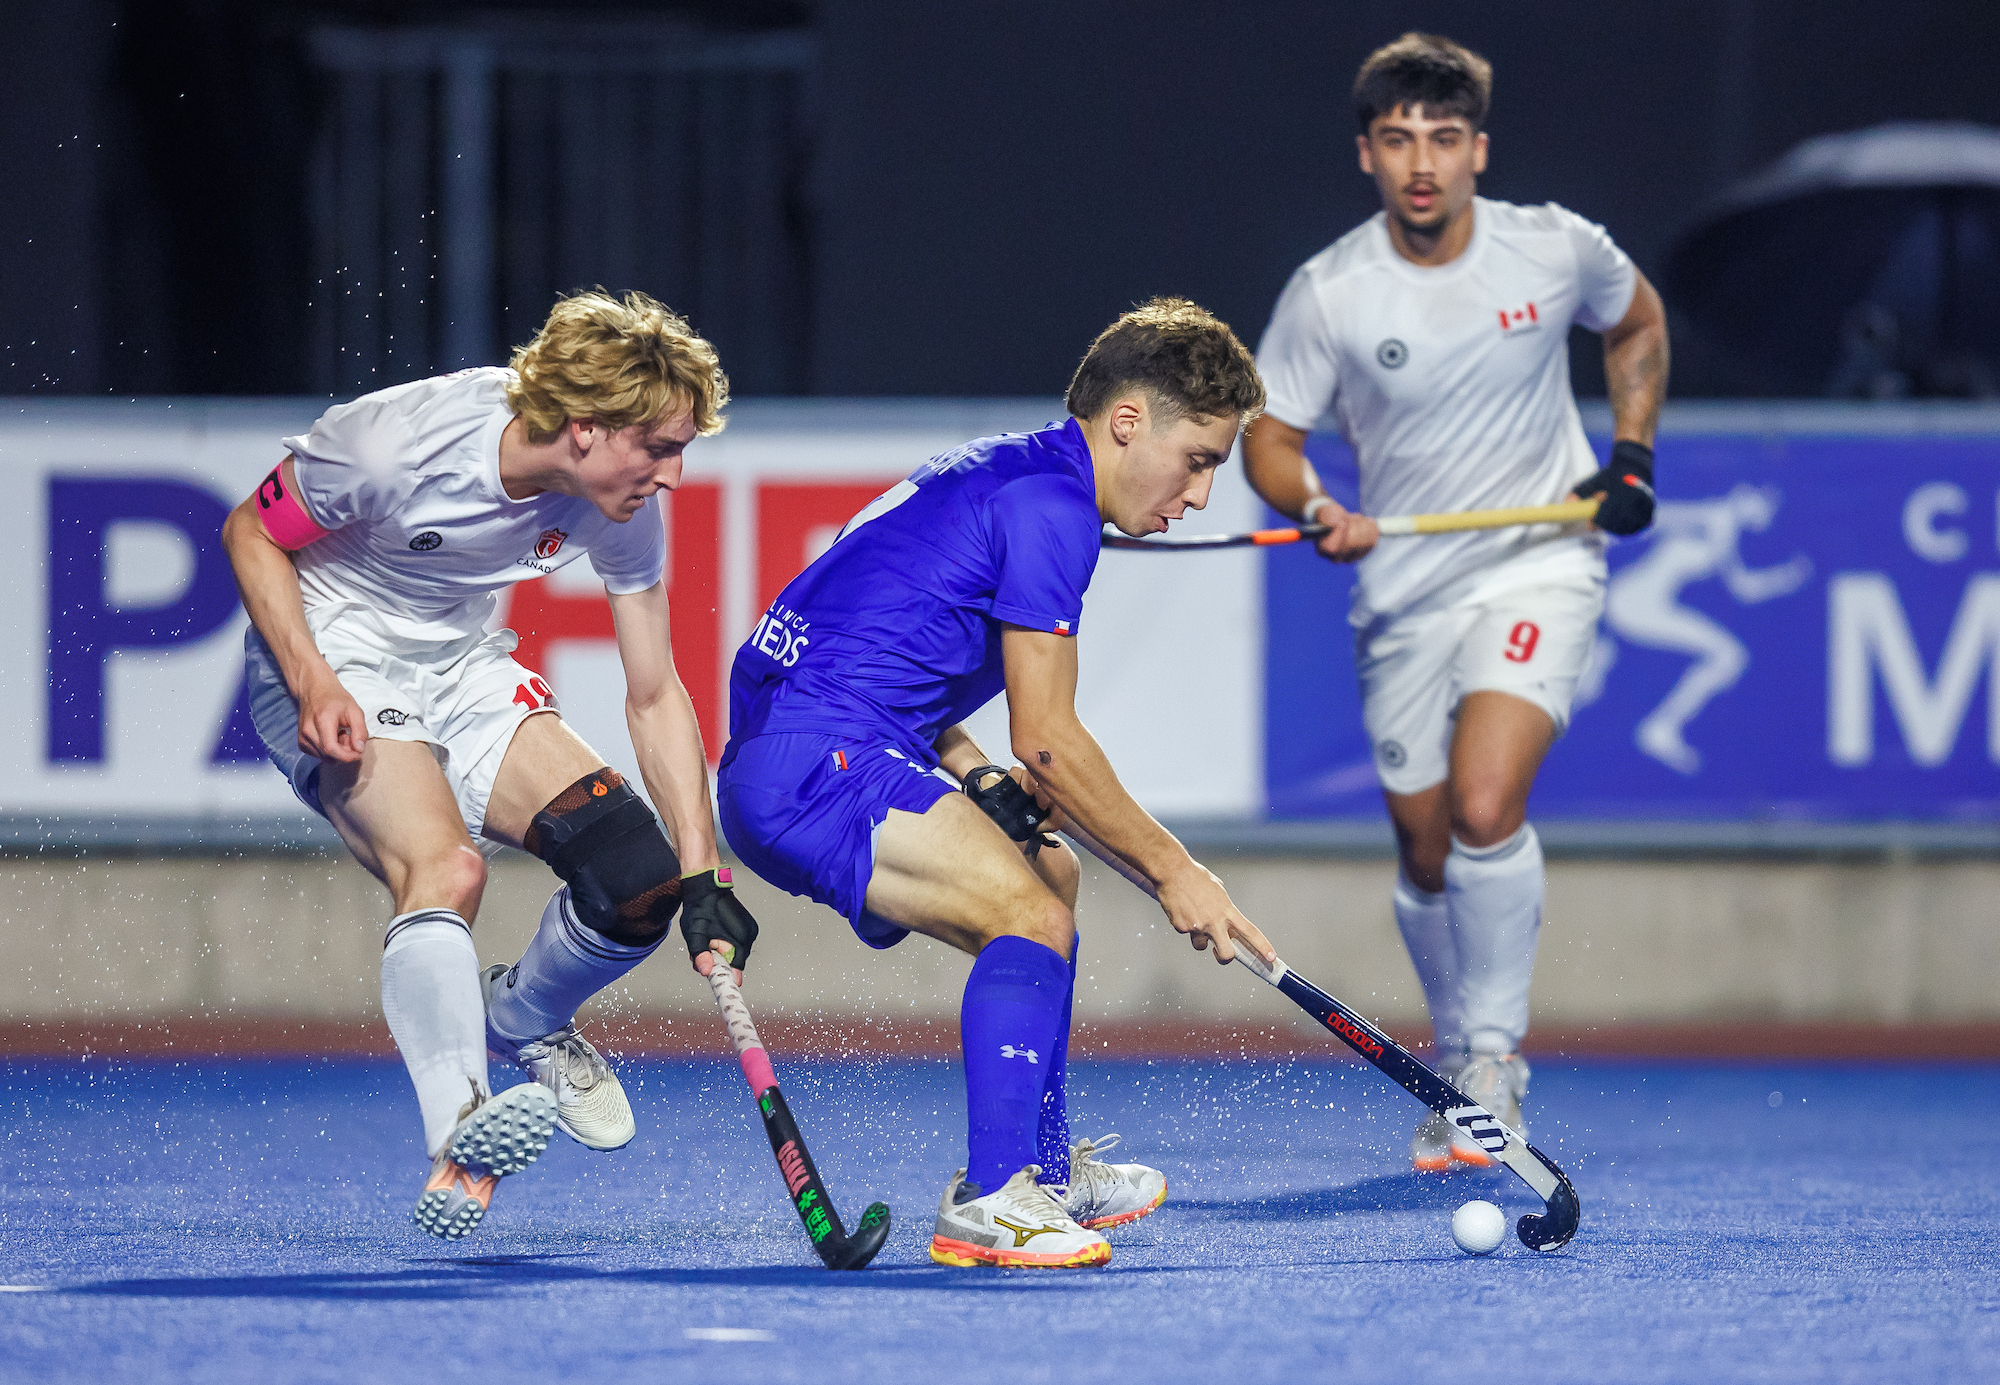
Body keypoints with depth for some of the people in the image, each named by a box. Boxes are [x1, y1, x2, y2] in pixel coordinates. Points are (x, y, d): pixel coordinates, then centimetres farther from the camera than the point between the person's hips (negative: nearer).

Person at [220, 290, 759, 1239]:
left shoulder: (626, 510, -13)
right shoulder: (397, 444, -29)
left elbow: (653, 697, -4)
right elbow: (251, 533, -12)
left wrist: (702, 878, -10)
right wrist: (313, 685, -25)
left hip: (465, 666, 6)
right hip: (333, 660, -6)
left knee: (640, 877, -10)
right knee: (445, 867, -33)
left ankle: (521, 1021, 22)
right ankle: (458, 1152, -44)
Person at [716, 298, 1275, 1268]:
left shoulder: (995, 476, 20)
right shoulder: (1051, 505, -12)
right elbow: (1046, 741, -15)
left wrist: (973, 776, 11)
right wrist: (1171, 870, -6)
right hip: (818, 763, -11)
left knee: (1047, 876, 25)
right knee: (1032, 914, -23)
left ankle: (1042, 1168, 37)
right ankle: (989, 1204, -33)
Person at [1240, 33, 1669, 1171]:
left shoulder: (1556, 249, -10)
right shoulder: (1327, 295, -12)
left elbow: (1638, 323, 12)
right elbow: (1270, 437, -1)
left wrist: (1633, 454, 1)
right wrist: (1315, 507, -22)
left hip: (1540, 563, -2)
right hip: (1406, 593, 2)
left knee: (1485, 806, -23)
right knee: (1426, 854, 9)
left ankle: (1494, 1051, -6)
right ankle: (1460, 1058, 33)